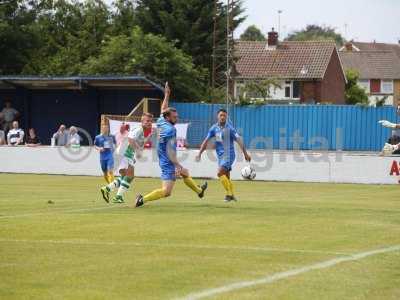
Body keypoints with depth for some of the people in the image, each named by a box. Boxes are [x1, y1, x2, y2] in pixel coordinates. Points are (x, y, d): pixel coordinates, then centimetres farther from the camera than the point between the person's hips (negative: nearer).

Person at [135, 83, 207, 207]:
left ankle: (199, 190, 53)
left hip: (163, 161, 11)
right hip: (168, 163, -11)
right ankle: (143, 199, -21)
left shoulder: (161, 122, 3)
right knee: (166, 191, -16)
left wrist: (167, 94, 30)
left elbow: (163, 109, 24)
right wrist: (177, 165, -26)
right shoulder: (170, 130, -20)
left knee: (185, 173, 33)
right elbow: (170, 151, -24)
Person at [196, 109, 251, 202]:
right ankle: (231, 195, 22)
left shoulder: (230, 128, -11)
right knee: (226, 177, 11)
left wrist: (245, 154, -14)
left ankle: (229, 193, -11)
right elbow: (206, 140, 10)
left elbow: (239, 140, -11)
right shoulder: (214, 128, 5)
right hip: (220, 155, 6)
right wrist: (199, 153, 4)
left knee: (220, 173, -19)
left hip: (228, 155, -6)